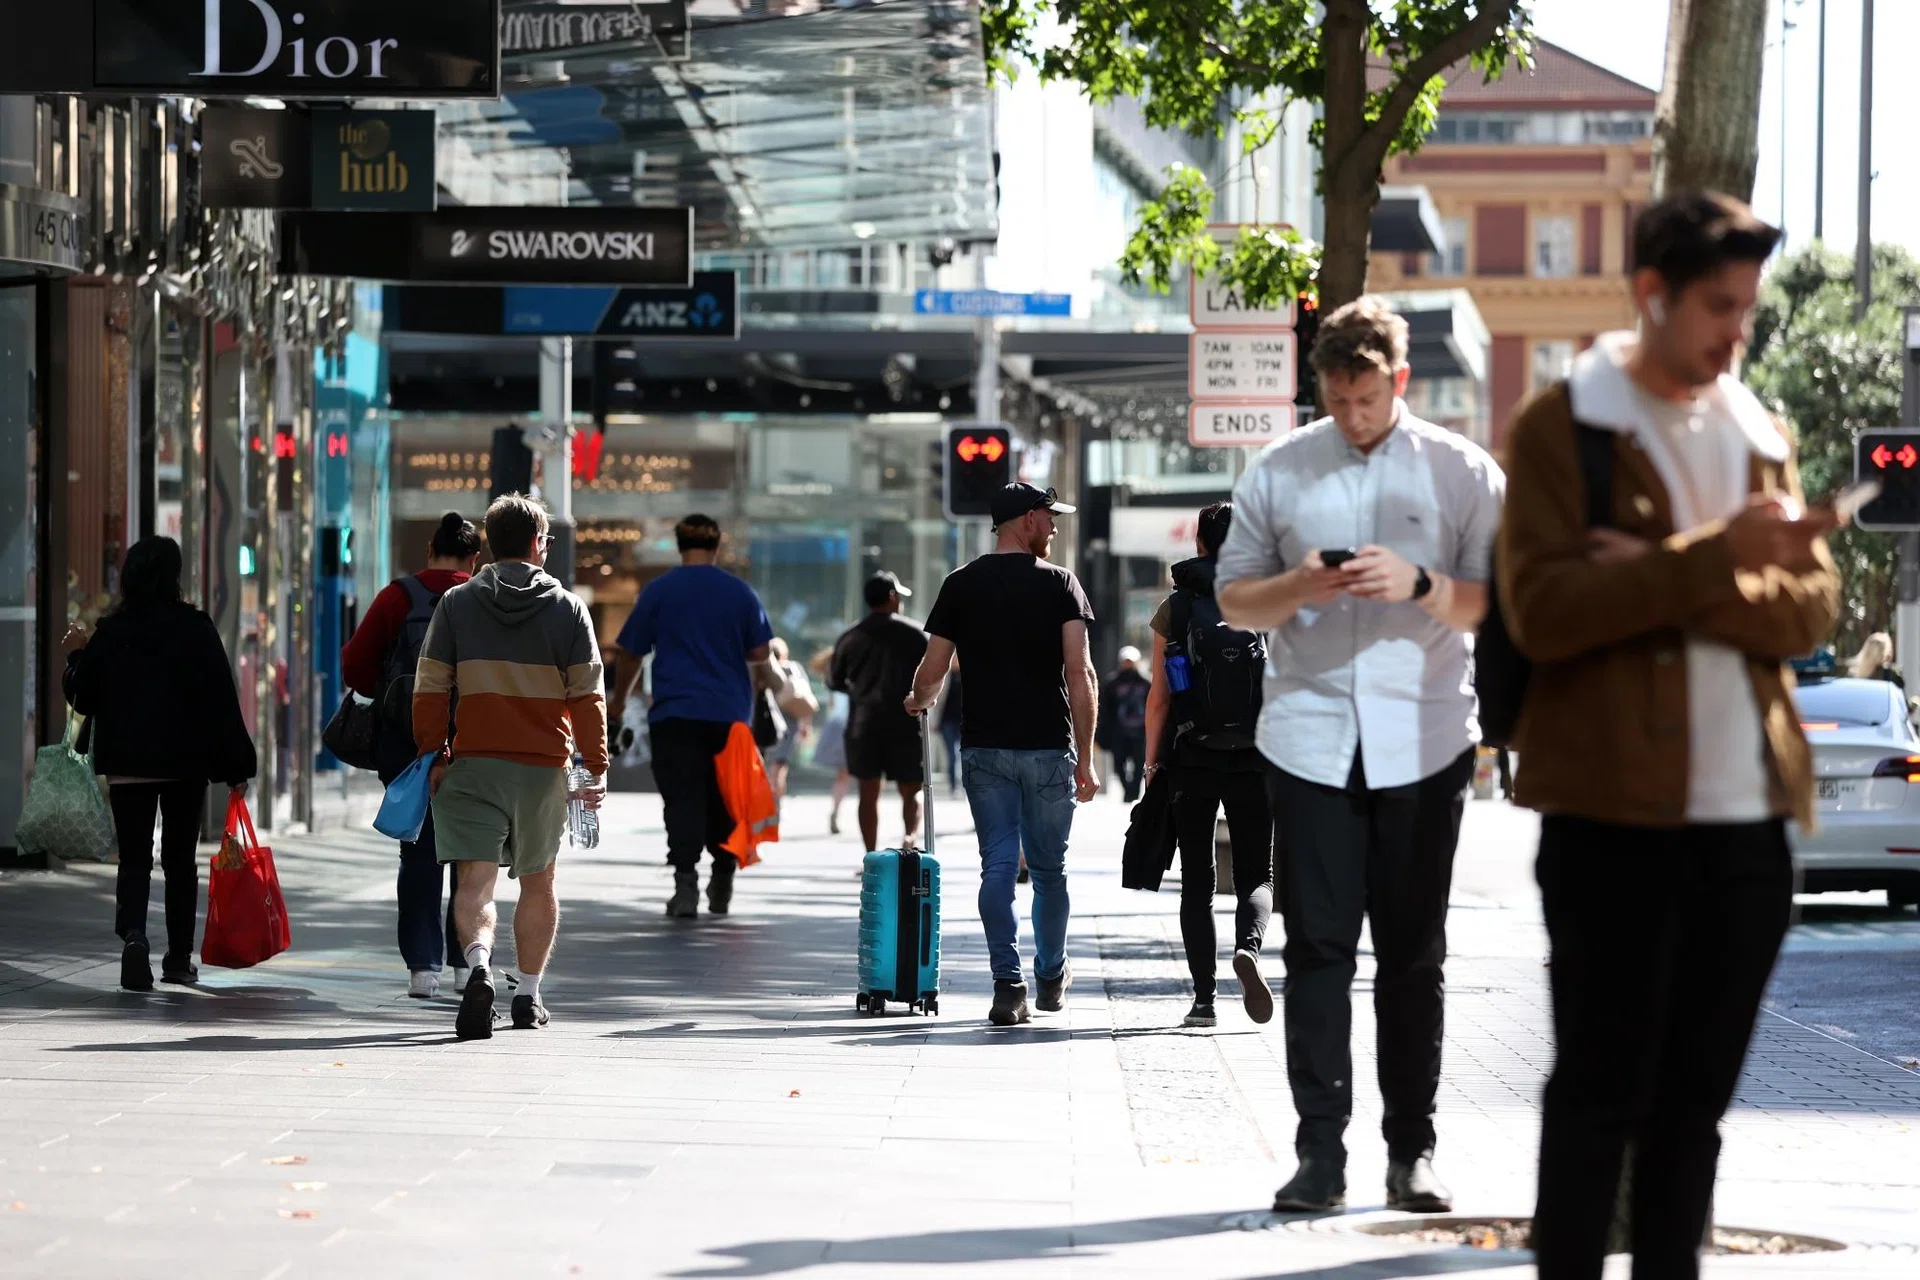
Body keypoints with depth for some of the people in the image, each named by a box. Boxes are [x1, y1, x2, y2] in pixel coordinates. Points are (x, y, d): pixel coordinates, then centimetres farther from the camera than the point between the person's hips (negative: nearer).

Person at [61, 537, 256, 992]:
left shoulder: (111, 631, -3)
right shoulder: (195, 629, -7)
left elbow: (83, 696, 5)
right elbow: (221, 700, -8)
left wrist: (76, 655, 23)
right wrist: (236, 765, -3)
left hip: (127, 764, 0)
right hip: (186, 764, 0)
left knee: (134, 859, 4)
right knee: (180, 860, 13)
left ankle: (133, 934, -23)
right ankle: (179, 958, 17)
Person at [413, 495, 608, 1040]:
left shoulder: (457, 602, 3)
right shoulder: (566, 607, 1)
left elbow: (430, 689, 0)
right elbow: (587, 695, -2)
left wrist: (432, 753, 8)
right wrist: (596, 768, 2)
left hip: (473, 764, 0)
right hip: (545, 768, 1)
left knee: (476, 879, -6)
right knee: (538, 882, 15)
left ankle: (479, 964, -32)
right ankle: (528, 995, 17)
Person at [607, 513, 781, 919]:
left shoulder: (659, 591, 1)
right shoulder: (741, 593, 5)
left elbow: (629, 653, 6)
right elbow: (762, 655, 8)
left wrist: (619, 698, 22)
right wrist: (762, 680, 30)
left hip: (675, 714, -2)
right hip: (730, 715, 2)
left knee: (682, 799, -6)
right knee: (724, 802, 13)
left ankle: (686, 884, -20)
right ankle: (722, 888, 17)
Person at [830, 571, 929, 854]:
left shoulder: (851, 638, 6)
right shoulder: (914, 633, -1)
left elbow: (835, 681, 13)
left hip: (864, 724, 2)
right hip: (905, 724, -2)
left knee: (869, 793, 9)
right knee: (911, 791, 4)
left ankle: (871, 857, 7)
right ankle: (912, 835, -25)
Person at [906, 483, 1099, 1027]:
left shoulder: (961, 585, 3)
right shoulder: (1060, 584, -2)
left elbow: (932, 671, 2)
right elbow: (1080, 672, -9)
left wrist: (919, 701, 26)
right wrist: (1085, 757, -6)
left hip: (984, 747, 1)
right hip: (1049, 748, -1)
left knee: (997, 865, 1)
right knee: (1049, 868, 13)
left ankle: (1008, 986, -7)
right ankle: (1051, 978, 26)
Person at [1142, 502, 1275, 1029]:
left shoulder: (1175, 608, 0)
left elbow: (1159, 696, -2)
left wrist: (1152, 759, 8)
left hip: (1192, 758, 0)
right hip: (1256, 758, 0)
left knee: (1197, 880, 8)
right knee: (1256, 875, 8)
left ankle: (1204, 996, 1)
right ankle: (1249, 947, -24)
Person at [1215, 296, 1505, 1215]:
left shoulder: (1464, 473, 4)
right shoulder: (1278, 473, 8)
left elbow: (1502, 603, 1)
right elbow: (1232, 599, 10)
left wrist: (1420, 585, -16)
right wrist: (1297, 588, -10)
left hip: (1423, 738, -1)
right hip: (1311, 738, 1)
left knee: (1413, 953, 4)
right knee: (1317, 946, -3)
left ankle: (1411, 1152, 10)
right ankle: (1320, 1151, -1)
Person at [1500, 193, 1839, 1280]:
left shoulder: (1763, 435, 15)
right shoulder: (1561, 427, -2)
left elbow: (1815, 607, 5)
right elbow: (1542, 608, -13)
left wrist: (1671, 584, -12)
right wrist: (1714, 559, -20)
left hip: (1748, 816, 5)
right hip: (1614, 811, -5)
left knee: (1697, 1095, 9)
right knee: (1603, 1087, -2)